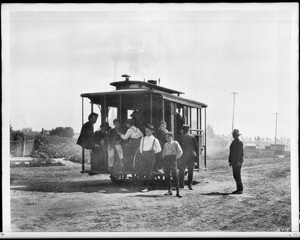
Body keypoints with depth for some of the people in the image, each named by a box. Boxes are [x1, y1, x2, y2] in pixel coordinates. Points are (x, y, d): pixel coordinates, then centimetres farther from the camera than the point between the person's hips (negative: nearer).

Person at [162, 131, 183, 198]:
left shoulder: (175, 143, 5)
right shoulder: (165, 145, 19)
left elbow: (180, 152, 2)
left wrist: (176, 158, -7)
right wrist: (163, 158, 10)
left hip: (172, 158, -5)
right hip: (166, 160, 5)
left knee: (175, 176, -12)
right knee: (167, 176, 2)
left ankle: (177, 192, -15)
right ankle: (170, 190, 11)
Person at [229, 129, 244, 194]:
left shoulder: (240, 142, -10)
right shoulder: (233, 142, 15)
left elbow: (241, 152, -15)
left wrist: (239, 161, -21)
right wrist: (230, 161, 16)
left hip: (238, 161, -9)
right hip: (233, 161, 9)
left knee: (237, 175, -8)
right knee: (235, 175, 9)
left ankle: (240, 190, -4)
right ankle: (239, 189, 15)